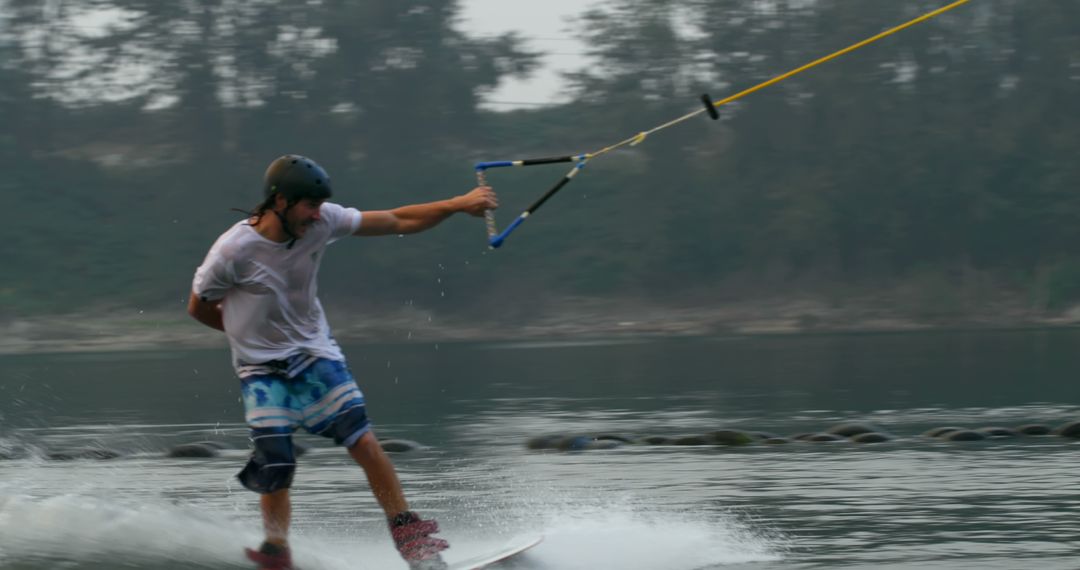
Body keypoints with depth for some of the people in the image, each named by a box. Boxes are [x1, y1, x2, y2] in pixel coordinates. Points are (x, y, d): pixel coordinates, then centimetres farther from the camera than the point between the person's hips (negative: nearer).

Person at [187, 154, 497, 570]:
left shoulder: (321, 223, -13)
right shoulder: (234, 250, -23)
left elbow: (397, 222, -6)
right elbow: (198, 307, -6)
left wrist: (458, 204, -10)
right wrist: (251, 330, 4)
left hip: (315, 354, 3)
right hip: (262, 371, -3)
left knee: (364, 443, -10)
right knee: (276, 471, -7)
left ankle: (407, 535, -1)